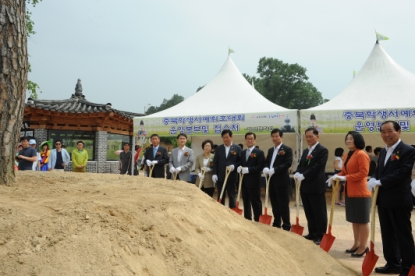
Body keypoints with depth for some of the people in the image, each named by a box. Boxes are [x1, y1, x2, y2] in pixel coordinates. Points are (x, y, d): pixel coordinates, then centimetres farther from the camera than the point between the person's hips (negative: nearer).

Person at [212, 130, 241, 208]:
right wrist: (214, 174, -4)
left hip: (231, 177, -2)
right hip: (220, 177, 2)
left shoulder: (237, 148, 2)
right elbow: (215, 162, 5)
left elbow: (241, 161, -1)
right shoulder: (218, 148, 8)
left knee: (232, 196, 7)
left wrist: (234, 166, -19)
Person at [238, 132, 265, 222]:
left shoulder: (259, 152, -4)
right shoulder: (242, 152, 17)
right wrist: (239, 168, -6)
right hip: (244, 181, 6)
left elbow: (260, 167, -13)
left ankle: (258, 221, 7)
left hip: (254, 182, -6)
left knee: (255, 202, -1)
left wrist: (248, 169, -21)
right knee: (246, 202, 13)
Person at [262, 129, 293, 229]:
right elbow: (267, 162, 17)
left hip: (282, 181, -7)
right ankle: (276, 224, 24)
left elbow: (288, 163, -16)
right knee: (274, 204, 13)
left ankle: (286, 226, 5)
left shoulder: (287, 149, -5)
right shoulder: (270, 150, 18)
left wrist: (274, 170, -22)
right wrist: (266, 168, -7)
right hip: (271, 180, 7)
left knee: (283, 205, -3)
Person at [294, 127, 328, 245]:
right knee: (309, 212, 14)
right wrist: (297, 174, -8)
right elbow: (301, 165, 14)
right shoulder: (305, 151, 18)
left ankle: (320, 235, 12)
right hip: (305, 186, 8)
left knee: (319, 213, 2)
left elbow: (317, 167, -19)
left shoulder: (323, 150, -9)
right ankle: (312, 233, 25)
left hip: (316, 187, -8)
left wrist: (303, 176, -20)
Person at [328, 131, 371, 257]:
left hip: (360, 192, -9)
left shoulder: (361, 155, -15)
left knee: (362, 220, 3)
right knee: (354, 220, 17)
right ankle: (356, 244, 29)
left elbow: (363, 173, -21)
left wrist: (345, 178, -23)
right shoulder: (347, 156, 12)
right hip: (350, 192, 9)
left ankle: (363, 246, 14)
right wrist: (337, 176, -3)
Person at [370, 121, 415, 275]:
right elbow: (378, 171, 12)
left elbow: (402, 173, -22)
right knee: (388, 234, 16)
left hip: (399, 200, -8)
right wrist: (373, 180, -10)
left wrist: (379, 182, -23)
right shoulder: (383, 152, 15)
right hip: (383, 200, 8)